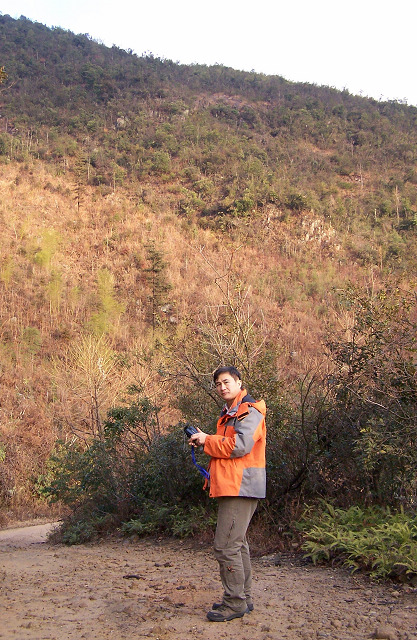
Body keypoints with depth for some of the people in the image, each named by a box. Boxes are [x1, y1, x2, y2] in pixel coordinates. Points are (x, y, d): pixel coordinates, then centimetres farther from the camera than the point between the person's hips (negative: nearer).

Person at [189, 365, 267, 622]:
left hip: (241, 485, -11)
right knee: (237, 543, 16)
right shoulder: (230, 413, 21)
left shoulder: (249, 411, -11)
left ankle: (235, 603, -1)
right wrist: (206, 441, 7)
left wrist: (207, 440, -11)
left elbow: (239, 446, -22)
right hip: (233, 486, 11)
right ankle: (244, 598, 26)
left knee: (226, 545, -10)